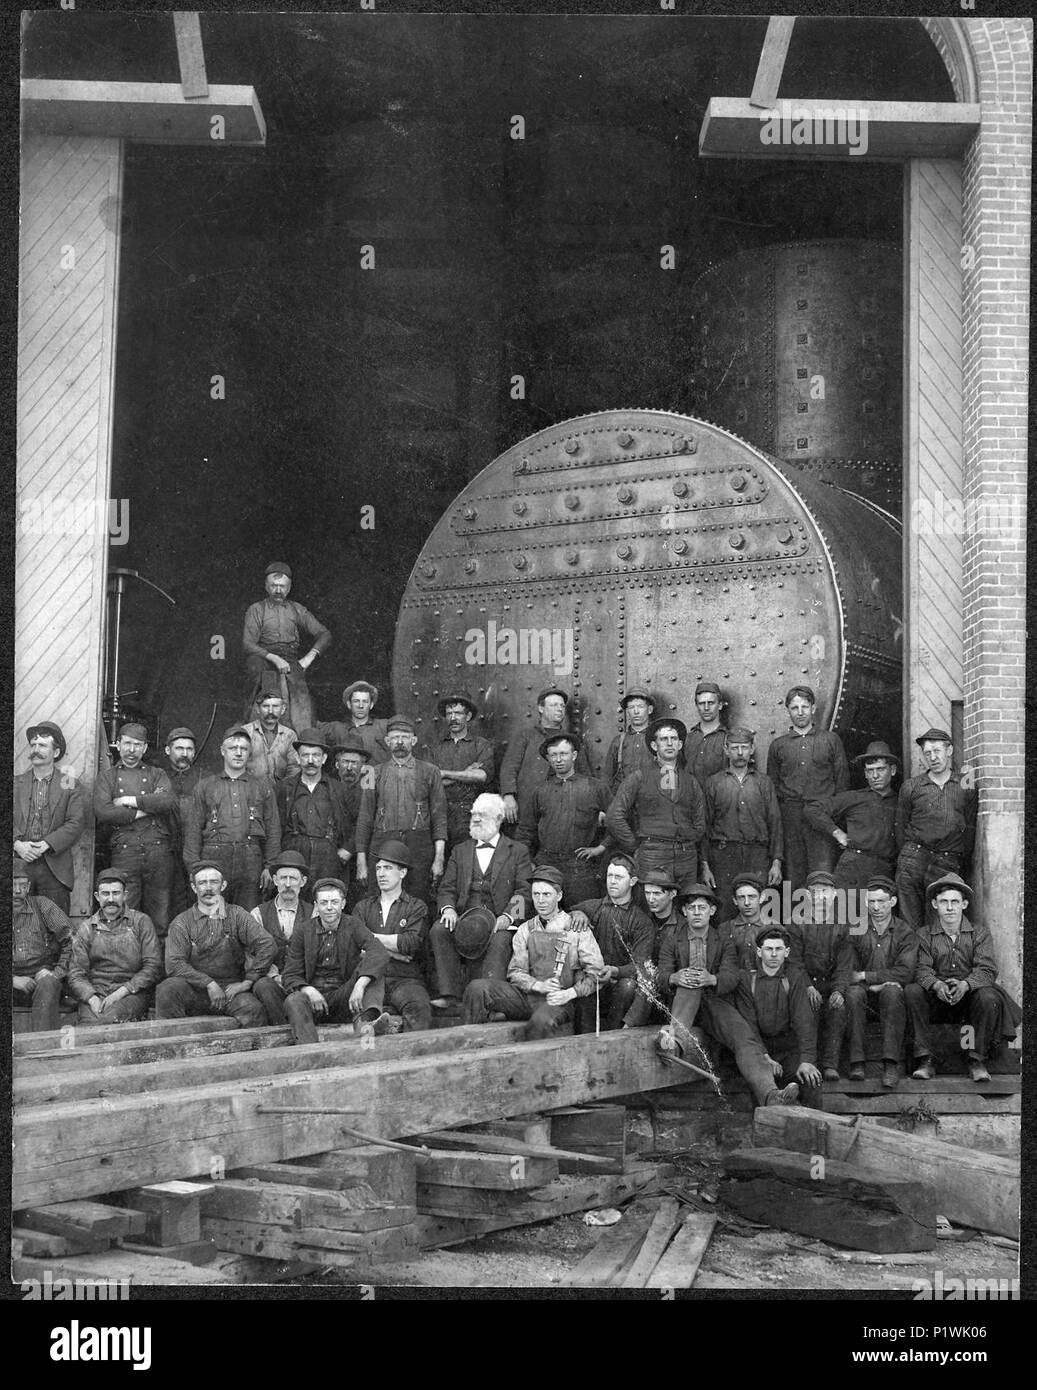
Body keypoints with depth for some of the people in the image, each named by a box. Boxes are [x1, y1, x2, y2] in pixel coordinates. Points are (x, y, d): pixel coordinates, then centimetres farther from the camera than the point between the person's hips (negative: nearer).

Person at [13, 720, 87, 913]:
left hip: (55, 870, -1)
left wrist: (45, 845, -13)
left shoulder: (69, 784, 8)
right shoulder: (16, 783, 14)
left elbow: (77, 822, -3)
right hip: (19, 864, 1)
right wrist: (17, 844, -12)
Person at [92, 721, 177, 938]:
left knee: (161, 920, -2)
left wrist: (130, 801, -3)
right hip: (124, 853, -1)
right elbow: (102, 813, -2)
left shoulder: (156, 774, 18)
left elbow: (169, 801, -4)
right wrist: (144, 810, -3)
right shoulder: (105, 777, 16)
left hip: (159, 851, 1)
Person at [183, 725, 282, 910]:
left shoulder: (263, 788, 16)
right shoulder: (205, 787, 14)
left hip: (250, 862, 1)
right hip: (214, 858, -1)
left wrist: (270, 866, 1)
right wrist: (194, 867, -2)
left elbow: (273, 830, 12)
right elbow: (193, 830, 8)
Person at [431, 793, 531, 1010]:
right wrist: (448, 909, -10)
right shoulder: (460, 851, 24)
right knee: (439, 930, -28)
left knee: (500, 940, -36)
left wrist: (508, 916, -17)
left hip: (498, 920, -3)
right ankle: (449, 994, -28)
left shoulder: (518, 851, 14)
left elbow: (524, 892, 2)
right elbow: (447, 889, 14)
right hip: (463, 917, 3)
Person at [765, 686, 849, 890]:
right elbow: (772, 785, 16)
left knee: (822, 874, -10)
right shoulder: (778, 745, 14)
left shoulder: (831, 740, 11)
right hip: (790, 817, 1)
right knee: (794, 876, -1)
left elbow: (842, 781, 10)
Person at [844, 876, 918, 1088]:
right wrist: (877, 983, -18)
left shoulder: (905, 933, 4)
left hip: (892, 995, -1)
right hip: (865, 997, 1)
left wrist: (865, 976, -13)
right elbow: (848, 972, -2)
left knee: (892, 991, -35)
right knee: (853, 992, -33)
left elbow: (905, 973, -10)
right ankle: (856, 1062, -35)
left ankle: (891, 1063, -40)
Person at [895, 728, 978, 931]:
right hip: (913, 857, 0)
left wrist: (962, 866, 8)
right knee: (911, 922, -6)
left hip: (948, 863, 0)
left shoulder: (966, 787, 9)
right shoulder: (910, 787, 10)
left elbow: (970, 830, 11)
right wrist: (907, 857, 10)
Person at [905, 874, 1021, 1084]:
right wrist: (936, 985, -30)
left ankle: (977, 1060, -18)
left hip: (969, 996, -1)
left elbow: (987, 970, -9)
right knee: (911, 991, -28)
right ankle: (925, 1060, -25)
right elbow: (922, 969, -6)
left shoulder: (979, 932, 3)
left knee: (988, 997, -33)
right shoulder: (925, 935, 6)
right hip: (937, 1000, 1)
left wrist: (965, 985, -30)